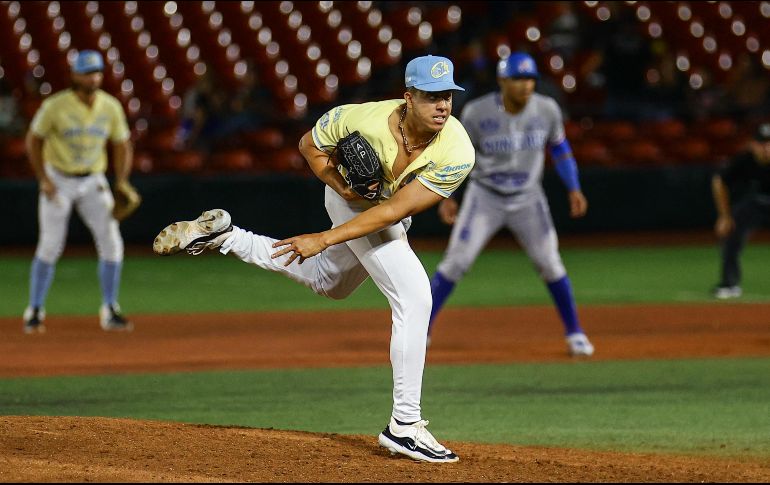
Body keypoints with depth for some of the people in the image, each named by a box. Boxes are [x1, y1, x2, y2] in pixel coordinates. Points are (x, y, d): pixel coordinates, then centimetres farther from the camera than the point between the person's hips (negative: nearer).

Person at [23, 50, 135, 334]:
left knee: (111, 243, -9)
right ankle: (35, 312, 5)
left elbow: (122, 146, 5)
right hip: (58, 180, -3)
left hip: (92, 182, 3)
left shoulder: (111, 107, -5)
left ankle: (110, 311, 0)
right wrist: (44, 180, -13)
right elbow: (33, 140, -6)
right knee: (50, 246, -8)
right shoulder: (56, 106, -16)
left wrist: (122, 183, -7)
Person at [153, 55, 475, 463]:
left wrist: (324, 239, -35)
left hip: (388, 212, 4)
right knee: (414, 297, -18)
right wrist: (339, 183, -30)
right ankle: (404, 425, -15)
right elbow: (310, 145, -12)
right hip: (356, 197, -4)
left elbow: (395, 210, -33)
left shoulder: (457, 153, -33)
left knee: (325, 282, 27)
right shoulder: (367, 118, -35)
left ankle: (224, 236, 39)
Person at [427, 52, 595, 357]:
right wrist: (446, 197, -9)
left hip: (528, 200, 2)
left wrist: (574, 189, -1)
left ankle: (574, 332, 13)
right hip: (485, 197, -2)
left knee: (550, 264, -2)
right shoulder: (476, 113, -19)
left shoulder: (546, 110, -11)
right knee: (455, 262, -8)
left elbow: (559, 147, 5)